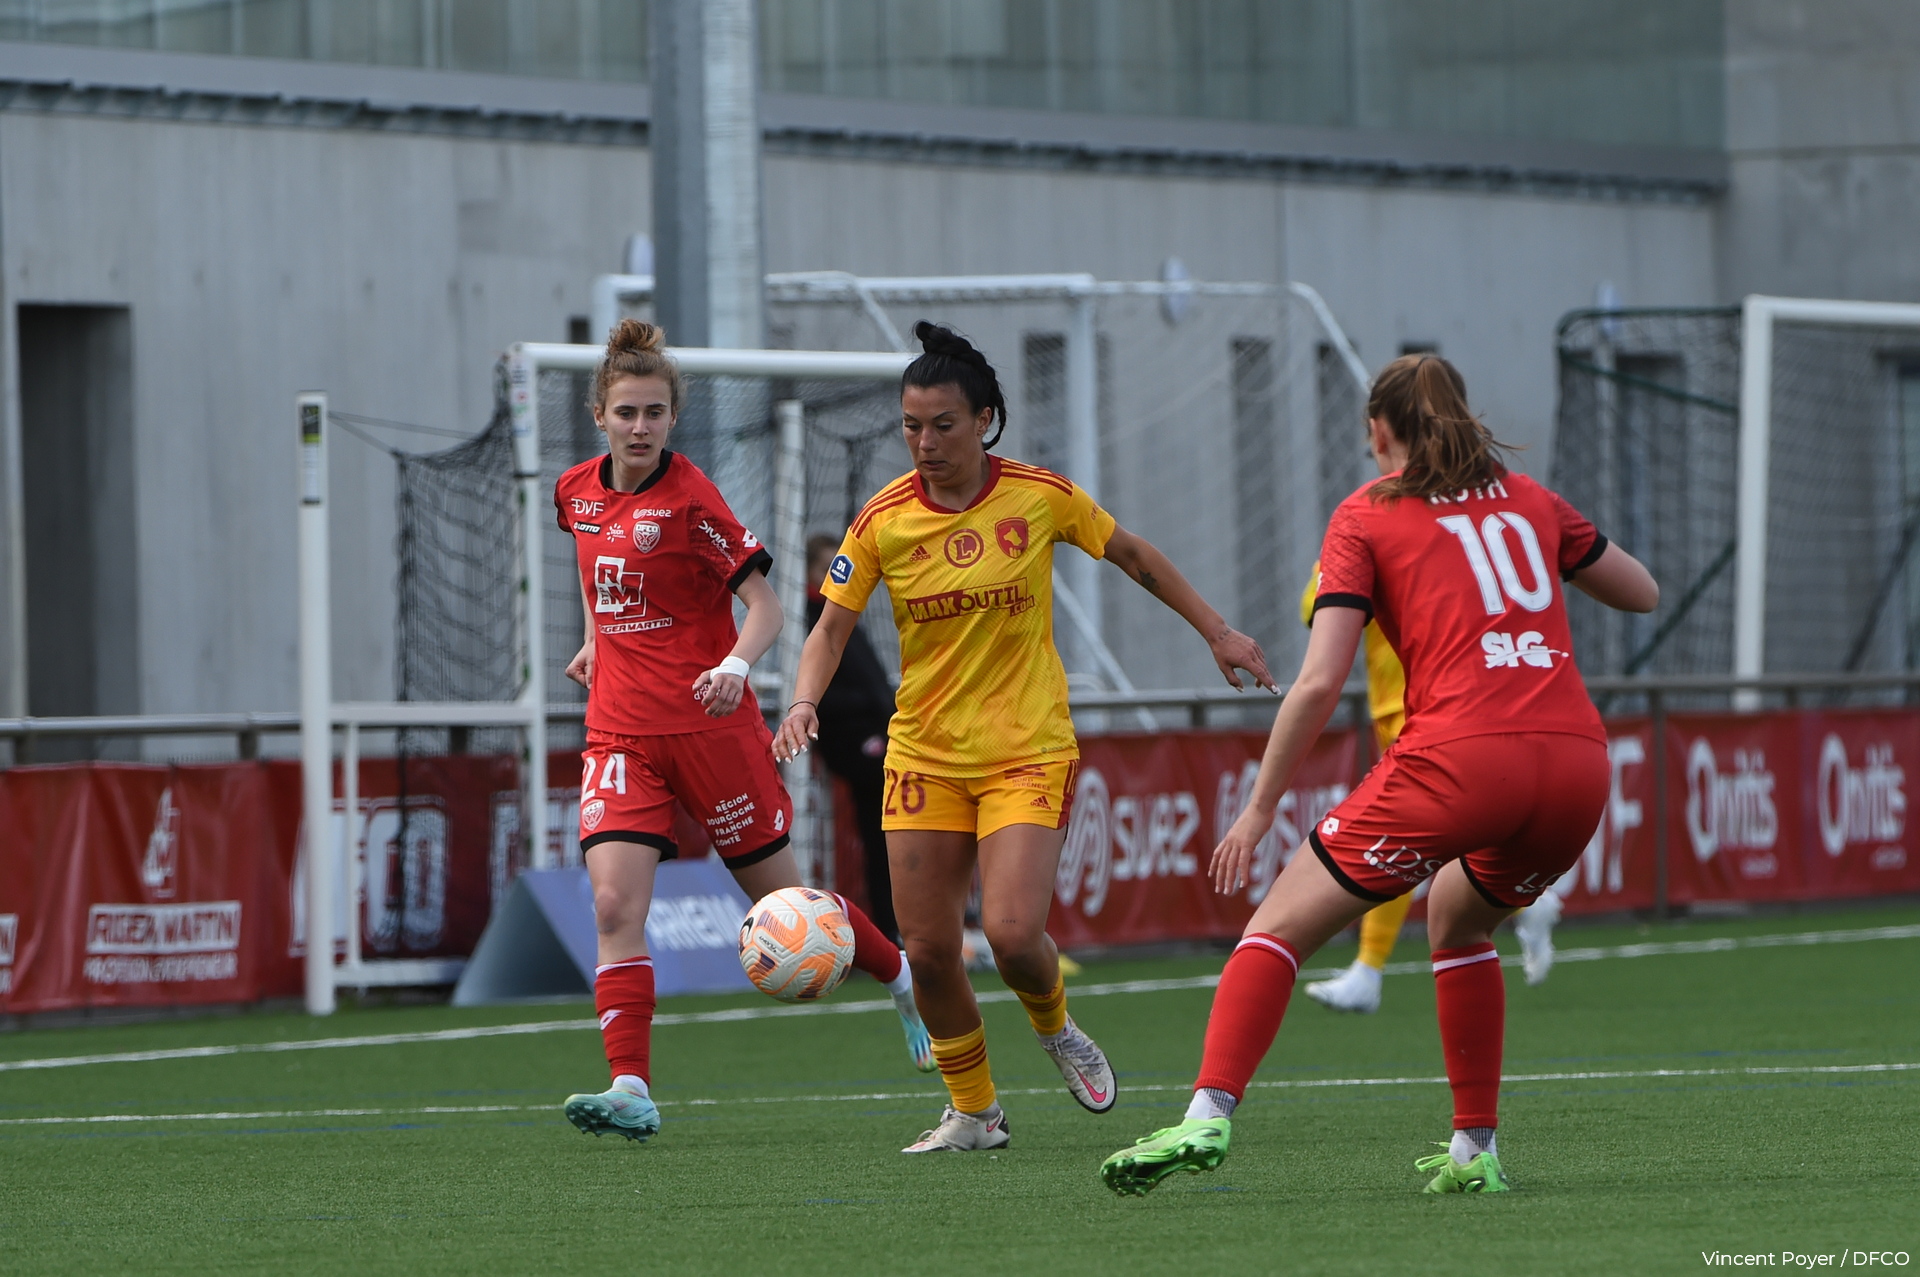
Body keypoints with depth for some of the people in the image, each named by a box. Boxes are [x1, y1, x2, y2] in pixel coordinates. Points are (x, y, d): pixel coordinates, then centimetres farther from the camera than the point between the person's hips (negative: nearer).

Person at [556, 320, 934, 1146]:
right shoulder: (576, 492, 5)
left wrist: (734, 666, -32)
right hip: (620, 729, 5)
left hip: (706, 724, -5)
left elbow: (764, 605, -14)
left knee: (778, 897, 8)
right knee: (614, 902, -14)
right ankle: (630, 1092, -18)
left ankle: (904, 980, 34)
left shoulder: (689, 498, -13)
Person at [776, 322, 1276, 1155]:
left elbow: (1133, 556, 9)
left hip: (1028, 751, -2)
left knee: (1013, 933, -18)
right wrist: (804, 703, -17)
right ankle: (973, 1111, 19)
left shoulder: (1042, 497, -6)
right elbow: (832, 625, 2)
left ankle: (1055, 1027, 16)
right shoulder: (882, 521, -4)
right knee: (928, 952, -2)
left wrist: (1216, 632, 13)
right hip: (924, 756, 2)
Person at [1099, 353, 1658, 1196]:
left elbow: (1319, 683, -1)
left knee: (1280, 926, 4)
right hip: (1577, 761, 5)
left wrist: (1259, 809, 6)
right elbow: (1642, 593, 32)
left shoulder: (1366, 518, 9)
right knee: (1456, 916, 32)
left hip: (1460, 758, -5)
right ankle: (1474, 1149, 24)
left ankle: (1209, 1116, -15)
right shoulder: (1526, 499, 21)